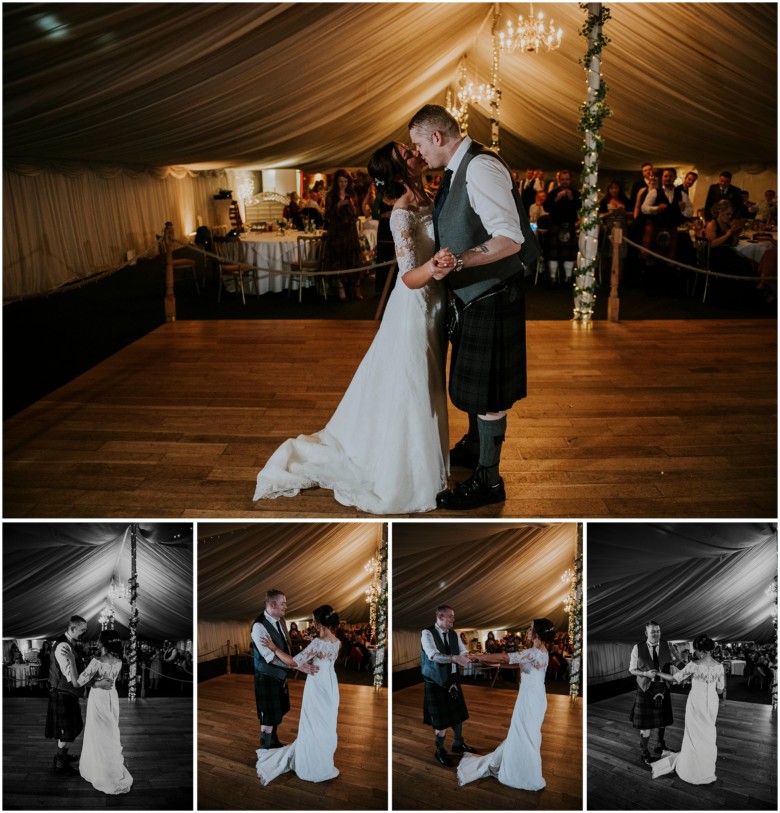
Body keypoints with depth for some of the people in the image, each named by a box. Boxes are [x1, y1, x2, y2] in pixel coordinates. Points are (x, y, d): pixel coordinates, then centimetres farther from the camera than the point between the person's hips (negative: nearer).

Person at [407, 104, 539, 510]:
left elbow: (510, 240, -28)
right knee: (471, 381, 23)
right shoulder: (457, 170, 9)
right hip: (470, 294, 10)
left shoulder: (481, 168, -22)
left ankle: (488, 480, 13)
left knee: (487, 391, 0)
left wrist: (459, 261, -36)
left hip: (492, 295, -10)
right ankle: (474, 446, 43)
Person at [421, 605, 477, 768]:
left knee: (457, 714, 15)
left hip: (453, 679, 6)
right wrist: (454, 658, -42)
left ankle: (458, 744, 36)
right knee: (441, 719, 2)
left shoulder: (453, 634, 3)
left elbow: (464, 653, 0)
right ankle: (440, 751, 21)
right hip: (436, 682, -6)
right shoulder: (427, 633, -17)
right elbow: (433, 656, -30)